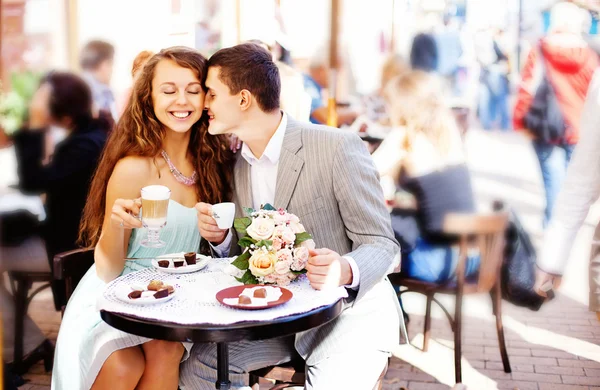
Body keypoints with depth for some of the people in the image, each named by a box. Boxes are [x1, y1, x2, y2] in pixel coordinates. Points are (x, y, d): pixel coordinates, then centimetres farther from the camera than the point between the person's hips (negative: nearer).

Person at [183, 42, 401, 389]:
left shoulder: (338, 148, -17)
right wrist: (221, 238, -9)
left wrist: (344, 270, -36)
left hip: (352, 305, -5)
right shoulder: (238, 164, 5)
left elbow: (382, 244, -14)